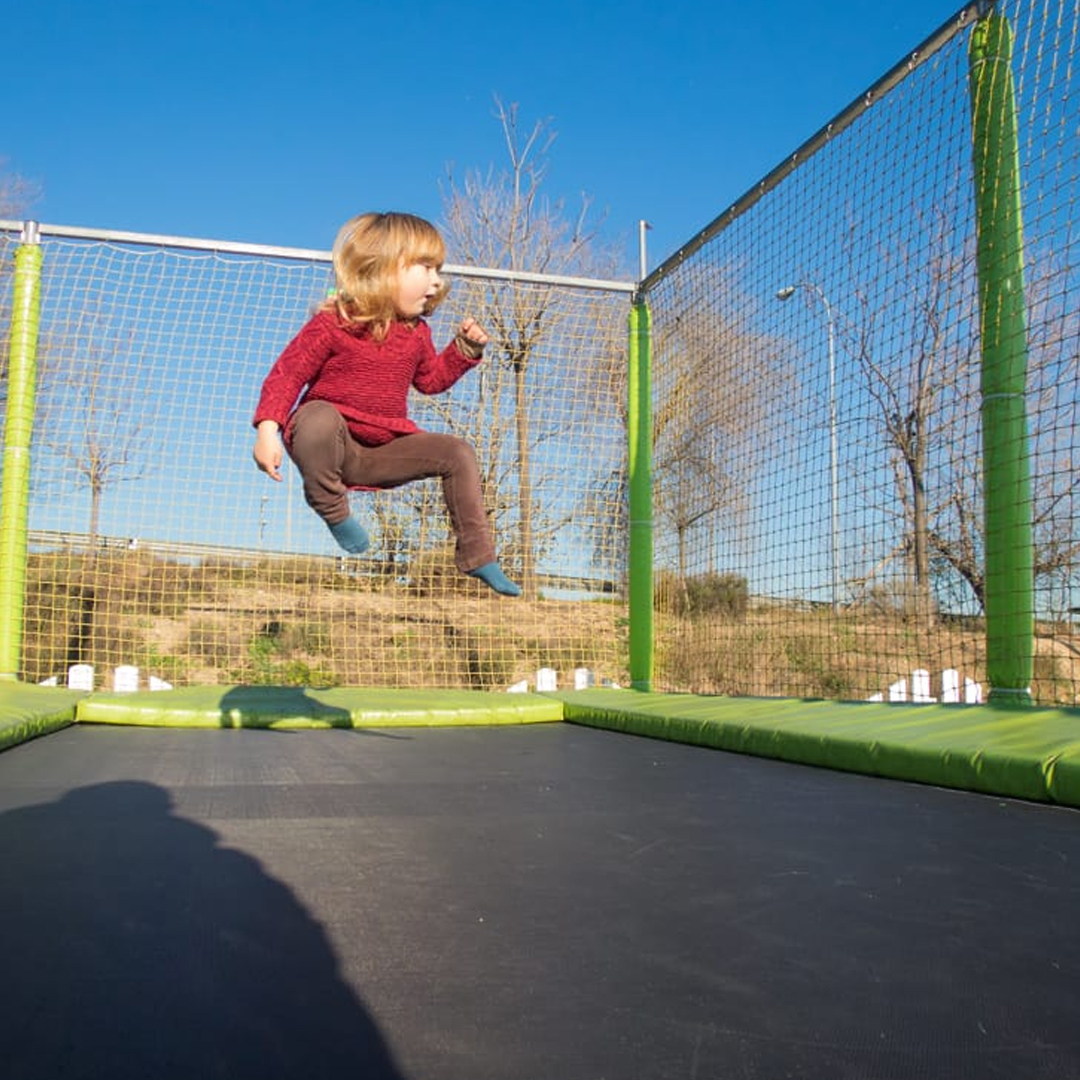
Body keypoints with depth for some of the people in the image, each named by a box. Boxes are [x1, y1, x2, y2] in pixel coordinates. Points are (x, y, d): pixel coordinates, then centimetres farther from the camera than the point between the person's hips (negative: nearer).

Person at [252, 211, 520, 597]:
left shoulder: (416, 333, 6)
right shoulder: (332, 324, -13)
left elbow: (430, 378, 23)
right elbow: (286, 374, -13)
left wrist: (465, 348, 8)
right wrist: (267, 429, -26)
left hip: (384, 451, 6)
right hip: (334, 446, -6)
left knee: (458, 454, -5)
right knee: (319, 417, -40)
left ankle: (476, 557, 3)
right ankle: (332, 507, -16)